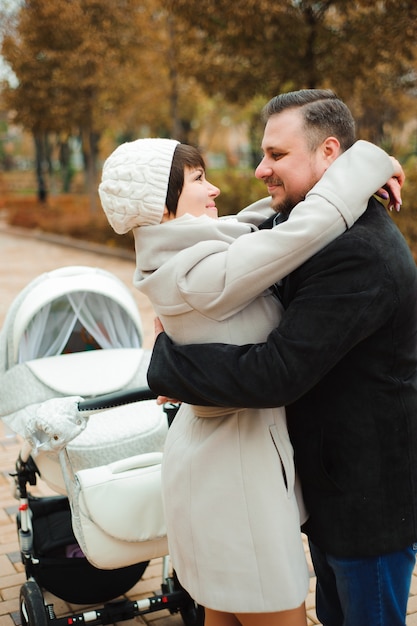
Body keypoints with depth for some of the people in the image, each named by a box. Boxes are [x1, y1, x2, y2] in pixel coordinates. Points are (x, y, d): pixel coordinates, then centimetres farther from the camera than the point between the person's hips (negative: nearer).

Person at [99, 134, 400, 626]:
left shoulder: (175, 260, 4)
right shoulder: (200, 275, -25)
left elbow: (248, 228, 18)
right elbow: (305, 230, -30)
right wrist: (368, 162, -13)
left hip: (211, 454, 10)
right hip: (234, 475, -10)